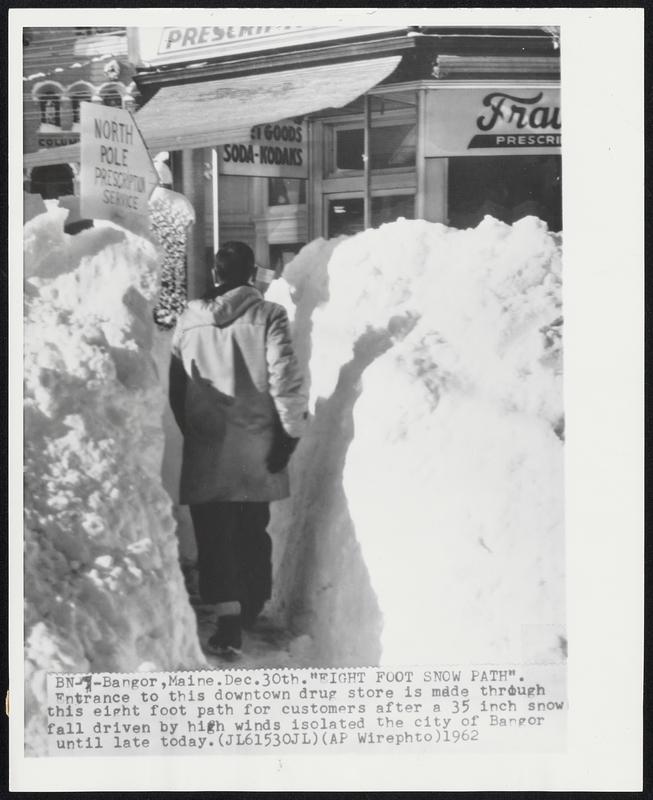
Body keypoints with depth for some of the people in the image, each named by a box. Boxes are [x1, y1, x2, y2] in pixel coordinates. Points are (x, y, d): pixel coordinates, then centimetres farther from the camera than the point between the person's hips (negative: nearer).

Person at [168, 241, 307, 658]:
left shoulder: (189, 322, 2)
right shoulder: (268, 316, -8)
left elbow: (175, 386, 9)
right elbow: (287, 382, -15)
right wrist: (291, 431, -5)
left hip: (205, 450, 0)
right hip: (257, 449, 0)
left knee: (214, 533, 3)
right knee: (253, 530, 17)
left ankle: (229, 616, -11)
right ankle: (253, 610, 30)